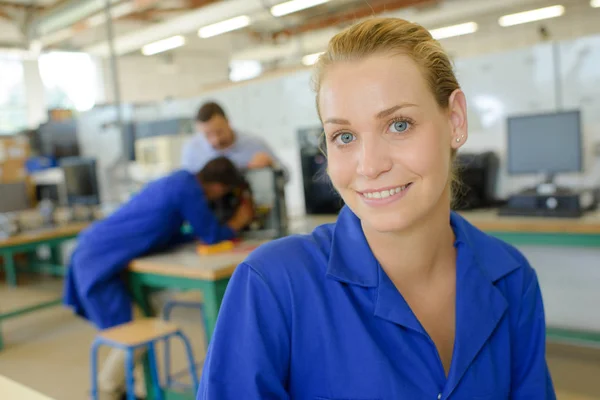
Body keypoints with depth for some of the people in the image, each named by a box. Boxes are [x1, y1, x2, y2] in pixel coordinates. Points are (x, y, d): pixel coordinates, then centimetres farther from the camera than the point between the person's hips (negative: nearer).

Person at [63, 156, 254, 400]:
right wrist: (238, 221, 6)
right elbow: (211, 236, -10)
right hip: (99, 260, -10)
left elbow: (166, 236, 19)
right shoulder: (189, 190, -18)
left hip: (99, 253, 10)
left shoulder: (179, 181, 11)